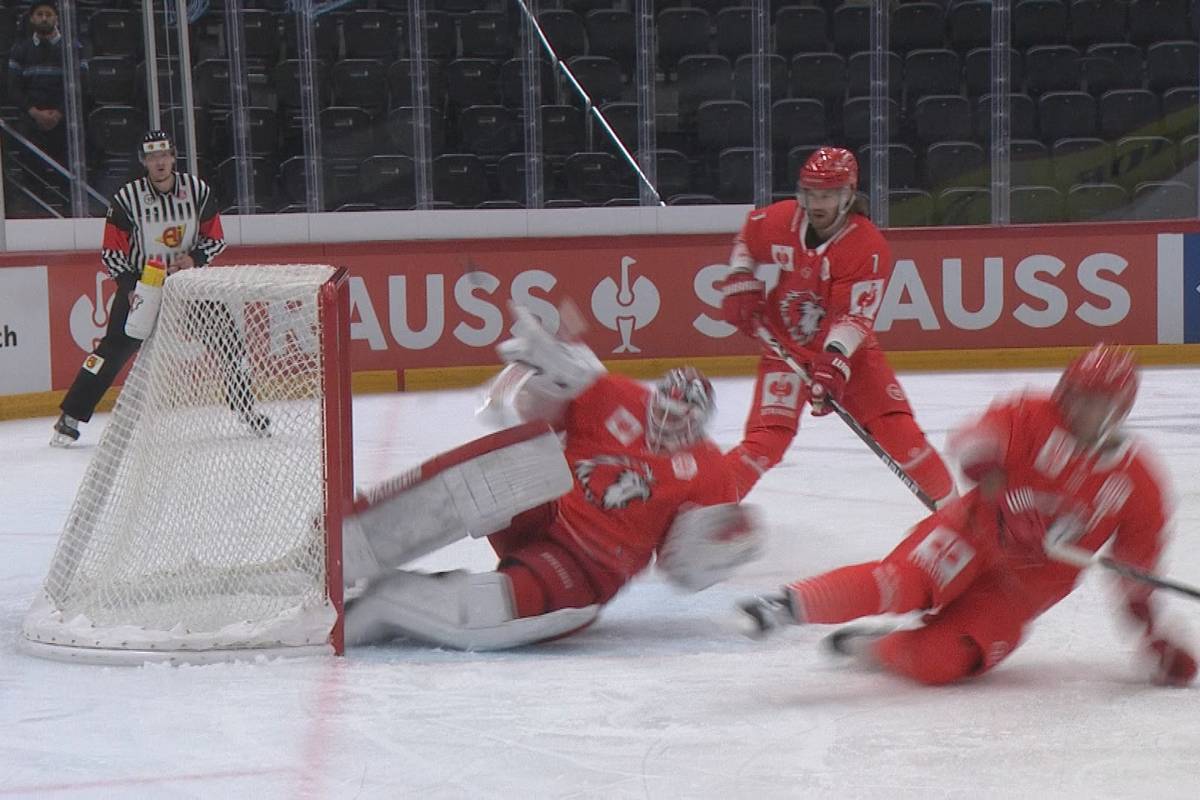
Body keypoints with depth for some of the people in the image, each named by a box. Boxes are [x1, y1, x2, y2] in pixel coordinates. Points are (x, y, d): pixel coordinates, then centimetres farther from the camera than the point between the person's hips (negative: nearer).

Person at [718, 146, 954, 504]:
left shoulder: (868, 247, -22)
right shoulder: (777, 220, -12)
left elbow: (853, 315, -26)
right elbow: (747, 237, 13)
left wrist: (835, 361, -40)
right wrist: (740, 282, 0)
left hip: (847, 350, -1)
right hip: (785, 347, 1)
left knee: (897, 429, -8)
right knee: (767, 437, -16)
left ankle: (949, 503, 10)